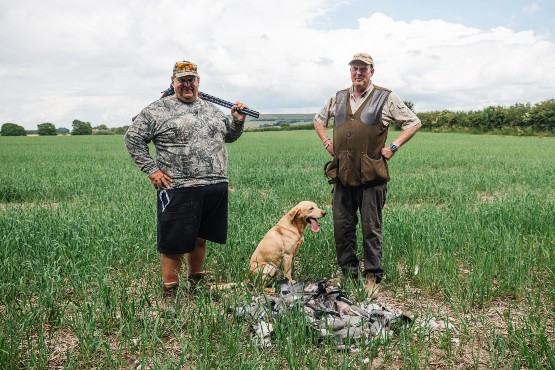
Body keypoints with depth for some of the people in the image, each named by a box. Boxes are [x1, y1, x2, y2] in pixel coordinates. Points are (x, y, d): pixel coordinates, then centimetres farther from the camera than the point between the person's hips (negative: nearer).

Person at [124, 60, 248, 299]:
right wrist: (151, 169, -7)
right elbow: (133, 138, -1)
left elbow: (229, 136, 26)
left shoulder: (212, 109, 16)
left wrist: (237, 121, 7)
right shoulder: (157, 110, -2)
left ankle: (196, 281, 35)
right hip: (179, 190, -5)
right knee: (174, 243, 2)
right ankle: (170, 293, 16)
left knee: (199, 237, 18)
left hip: (216, 187, 5)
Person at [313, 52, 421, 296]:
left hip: (372, 177, -4)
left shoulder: (386, 98, 3)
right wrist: (327, 143, 14)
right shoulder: (338, 98, 15)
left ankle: (373, 278, 14)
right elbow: (318, 120, 29)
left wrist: (393, 147, -3)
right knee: (342, 226, 7)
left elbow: (414, 123, 6)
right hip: (342, 175, 4)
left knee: (371, 228, 2)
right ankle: (347, 273, 21)